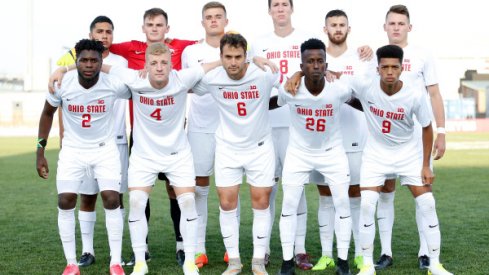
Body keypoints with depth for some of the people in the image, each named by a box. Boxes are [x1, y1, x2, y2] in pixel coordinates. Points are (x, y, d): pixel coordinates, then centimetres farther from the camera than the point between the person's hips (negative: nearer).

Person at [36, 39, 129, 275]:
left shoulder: (114, 85, -20)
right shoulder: (62, 84, -16)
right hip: (72, 150, 1)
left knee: (111, 201, -12)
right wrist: (40, 151, 1)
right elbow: (47, 114, 2)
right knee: (65, 202, -7)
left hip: (105, 149, -1)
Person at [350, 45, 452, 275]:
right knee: (367, 204, -12)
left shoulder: (415, 93, -24)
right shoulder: (365, 86, -24)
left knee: (427, 203, -4)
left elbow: (427, 128, -9)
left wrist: (426, 165, -6)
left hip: (409, 152, 0)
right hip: (376, 152, 0)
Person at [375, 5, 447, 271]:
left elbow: (434, 95, 3)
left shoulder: (423, 56, 3)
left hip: (416, 134, -1)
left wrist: (441, 132, -3)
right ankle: (386, 252, 9)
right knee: (385, 191, 3)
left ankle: (425, 252, 5)